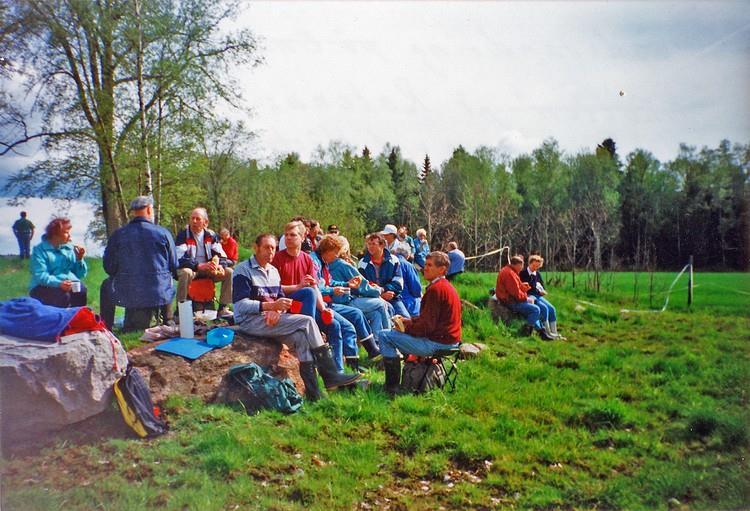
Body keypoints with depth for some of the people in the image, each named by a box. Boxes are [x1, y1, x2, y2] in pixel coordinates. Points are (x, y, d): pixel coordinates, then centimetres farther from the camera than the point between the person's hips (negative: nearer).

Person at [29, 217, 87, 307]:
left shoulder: (70, 248, 10)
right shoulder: (40, 250, -4)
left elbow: (80, 275, 11)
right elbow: (40, 276, -17)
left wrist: (79, 259, -6)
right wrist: (59, 283, -33)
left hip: (69, 285, 4)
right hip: (45, 287, -4)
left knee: (81, 290, -29)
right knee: (62, 295, -34)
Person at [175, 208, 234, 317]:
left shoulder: (211, 235, 4)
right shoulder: (183, 235, -10)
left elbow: (221, 255, 4)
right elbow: (179, 259, -20)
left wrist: (220, 265, -21)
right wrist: (199, 266, -32)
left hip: (208, 271, 5)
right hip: (190, 269, -4)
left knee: (229, 272, -14)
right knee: (186, 272, -38)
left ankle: (222, 308, -9)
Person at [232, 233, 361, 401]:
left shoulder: (273, 271, 19)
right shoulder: (243, 270, -5)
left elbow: (281, 298, 14)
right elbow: (240, 305, -14)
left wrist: (276, 311, -11)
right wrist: (272, 306, -24)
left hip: (272, 318, 7)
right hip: (250, 321, -7)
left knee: (300, 336, -24)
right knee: (307, 322, -22)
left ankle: (313, 393, -27)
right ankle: (330, 375, -18)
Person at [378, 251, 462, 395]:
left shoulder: (436, 289, -19)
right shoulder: (446, 286, 14)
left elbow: (427, 325, -21)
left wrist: (406, 328, -5)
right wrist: (409, 321, 10)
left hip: (437, 343, -11)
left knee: (384, 336, -10)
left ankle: (392, 387, -7)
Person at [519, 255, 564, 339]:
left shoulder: (537, 274, 12)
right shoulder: (523, 273, -8)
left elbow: (542, 286, 18)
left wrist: (541, 291, -6)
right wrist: (538, 292, -13)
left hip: (537, 295, 7)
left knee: (552, 309, -11)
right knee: (544, 308, -25)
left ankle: (554, 332, -9)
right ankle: (548, 333, -18)